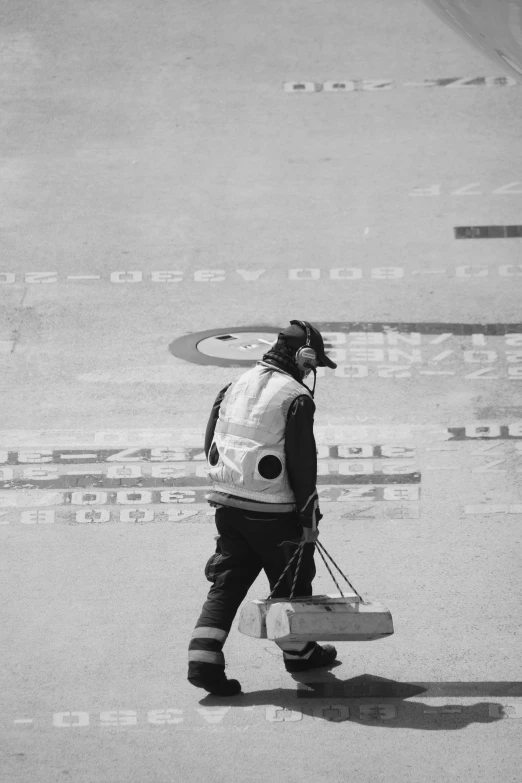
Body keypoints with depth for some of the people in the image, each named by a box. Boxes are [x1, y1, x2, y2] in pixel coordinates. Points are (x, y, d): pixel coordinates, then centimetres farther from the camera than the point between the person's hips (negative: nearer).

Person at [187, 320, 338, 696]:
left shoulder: (236, 387, 9)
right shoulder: (296, 399, -12)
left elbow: (211, 446, 15)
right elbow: (302, 464, -13)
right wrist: (310, 519, -7)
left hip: (228, 505, 6)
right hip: (273, 510, -6)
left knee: (227, 583, 8)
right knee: (292, 580, 14)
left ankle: (204, 658, -4)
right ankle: (297, 651, 30)